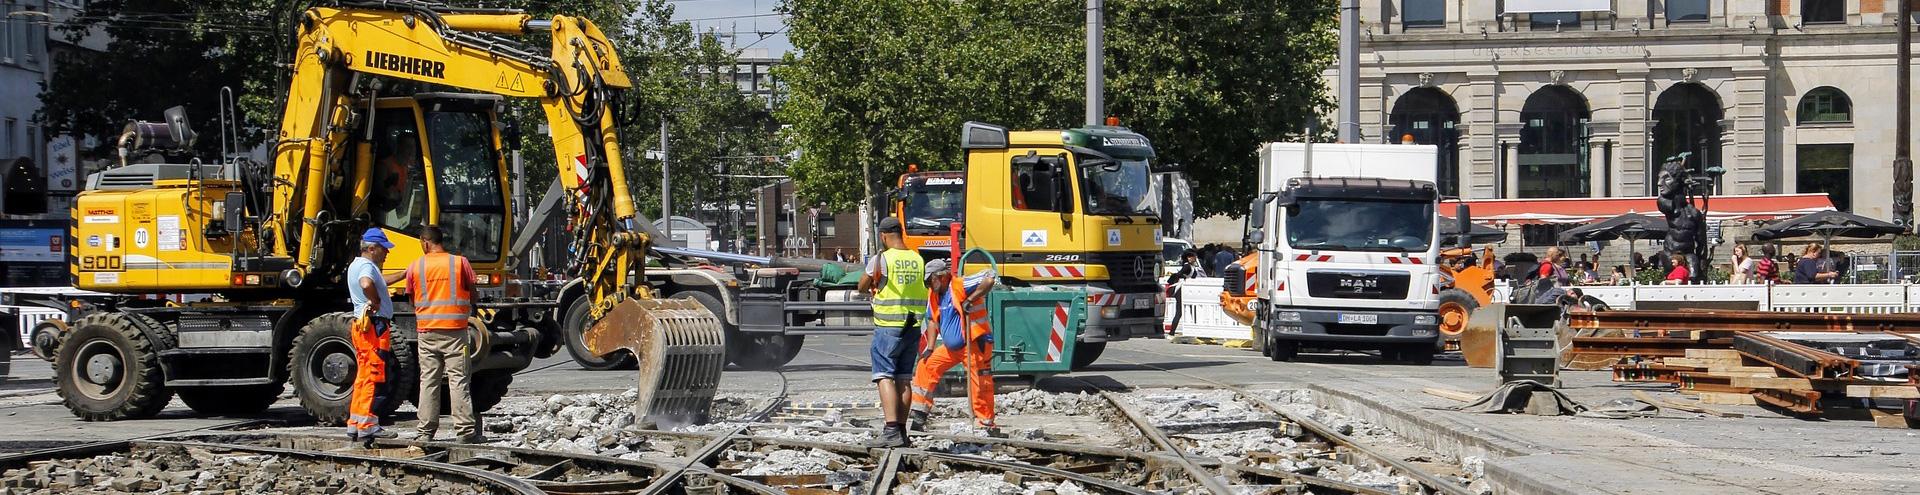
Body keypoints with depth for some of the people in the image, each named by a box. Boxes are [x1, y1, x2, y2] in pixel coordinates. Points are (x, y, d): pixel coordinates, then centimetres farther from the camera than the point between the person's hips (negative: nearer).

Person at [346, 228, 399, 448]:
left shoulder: (356, 265, 20)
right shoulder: (366, 266, -13)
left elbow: (381, 281, 36)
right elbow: (367, 284, -37)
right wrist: (375, 301, -21)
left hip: (361, 325, 11)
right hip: (374, 325, -11)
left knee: (364, 378, 15)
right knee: (375, 377, -11)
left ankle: (354, 425, 18)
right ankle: (367, 426, -14)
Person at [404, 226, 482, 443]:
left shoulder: (415, 267, 2)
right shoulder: (460, 263, -2)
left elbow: (412, 301, 9)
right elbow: (472, 295, 5)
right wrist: (471, 311, 25)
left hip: (426, 330, 2)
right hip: (455, 329, -2)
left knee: (428, 382, 7)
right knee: (458, 381, -1)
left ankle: (426, 431, 8)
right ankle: (465, 431, -4)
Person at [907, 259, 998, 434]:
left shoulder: (960, 286, -16)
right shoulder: (933, 295, 9)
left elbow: (990, 276, -26)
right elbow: (933, 321, 18)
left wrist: (971, 299, -27)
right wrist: (930, 348, 10)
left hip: (975, 344, -9)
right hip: (951, 347, 9)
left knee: (980, 384, -8)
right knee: (926, 366, 6)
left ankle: (986, 423, 2)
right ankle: (919, 413, 11)